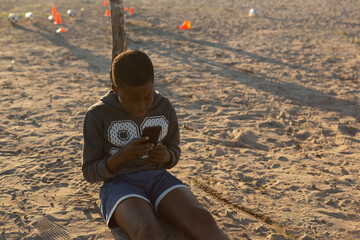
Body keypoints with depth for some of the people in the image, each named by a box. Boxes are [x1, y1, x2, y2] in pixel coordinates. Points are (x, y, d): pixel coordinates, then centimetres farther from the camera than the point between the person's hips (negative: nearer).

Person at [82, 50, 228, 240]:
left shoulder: (165, 109, 4)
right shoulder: (98, 116, -5)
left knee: (201, 220, -29)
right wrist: (123, 155, -18)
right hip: (120, 187, -3)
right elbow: (90, 173, 0)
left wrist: (166, 156, -9)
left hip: (159, 180, 3)